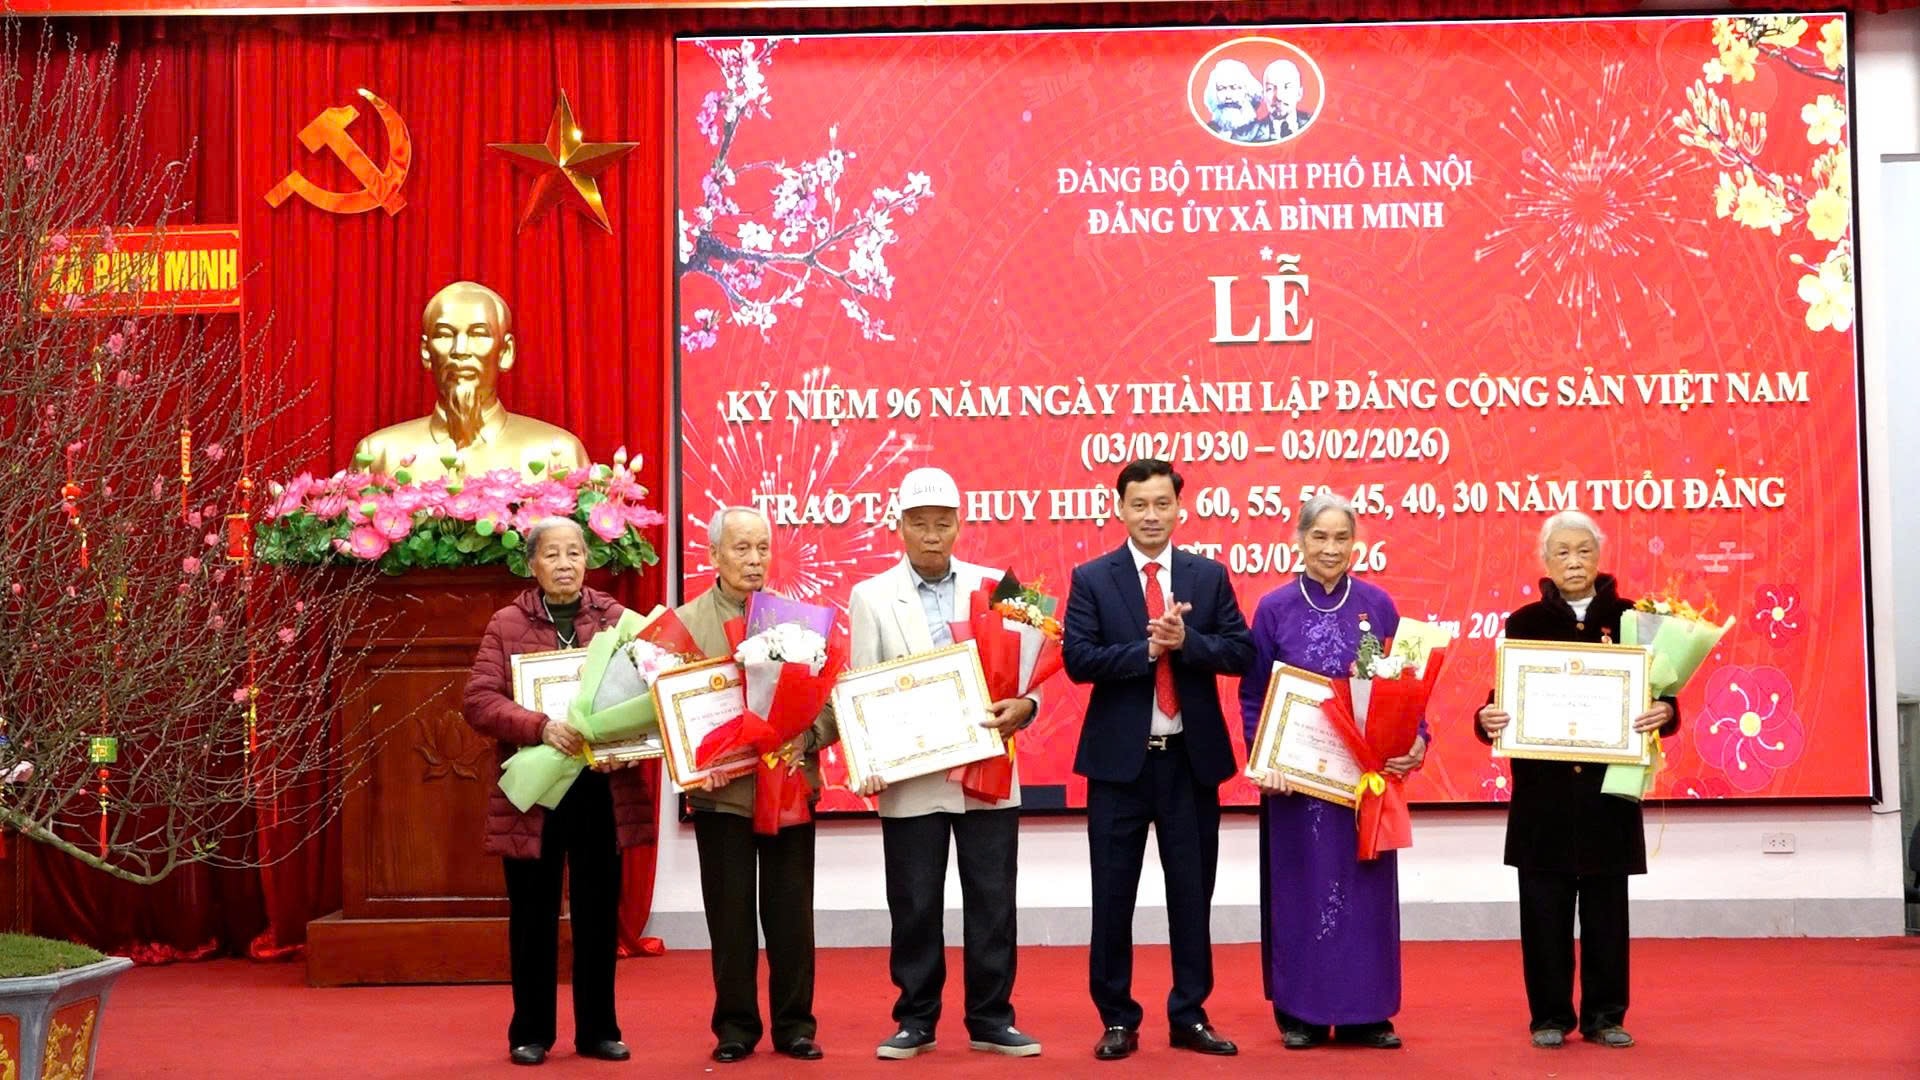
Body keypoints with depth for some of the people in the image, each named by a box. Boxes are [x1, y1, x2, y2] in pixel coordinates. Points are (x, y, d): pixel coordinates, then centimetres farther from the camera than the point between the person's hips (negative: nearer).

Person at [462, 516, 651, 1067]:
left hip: (604, 789, 2)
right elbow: (478, 701, -8)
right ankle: (530, 1033, 18)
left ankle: (598, 1029, 19)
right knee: (533, 916, 6)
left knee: (599, 913, 8)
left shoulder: (617, 620, 6)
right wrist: (540, 727, -23)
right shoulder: (507, 624, 1)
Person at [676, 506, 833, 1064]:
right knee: (730, 915, 6)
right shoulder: (685, 621, 3)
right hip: (720, 791, -1)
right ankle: (735, 1025, 18)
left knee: (791, 913, 5)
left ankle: (795, 1024, 17)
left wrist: (804, 738, -15)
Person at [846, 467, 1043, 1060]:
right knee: (914, 907, 7)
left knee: (992, 902, 6)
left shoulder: (993, 587, 7)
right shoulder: (872, 596, 4)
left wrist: (1023, 706, -16)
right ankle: (915, 1020, 20)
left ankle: (991, 1018, 17)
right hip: (910, 780, -1)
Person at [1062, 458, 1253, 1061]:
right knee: (1113, 897, 5)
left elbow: (1241, 652, -2)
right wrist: (1148, 648, -19)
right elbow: (1077, 660, -11)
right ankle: (1117, 1018, 17)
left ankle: (1190, 1017, 20)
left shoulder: (1209, 576, 5)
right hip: (1120, 758, -1)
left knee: (1192, 894, 8)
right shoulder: (1092, 579, -1)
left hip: (1192, 757, 2)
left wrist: (1186, 641, -18)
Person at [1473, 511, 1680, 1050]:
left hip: (1608, 789, 0)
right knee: (1545, 908, 3)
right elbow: (1503, 700, 2)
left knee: (1606, 908, 6)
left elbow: (1658, 694, 3)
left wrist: (1665, 713, -19)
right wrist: (1488, 720, -20)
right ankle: (1549, 1016, 14)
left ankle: (1604, 1015, 17)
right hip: (1542, 790, 0)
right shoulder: (1524, 624, 4)